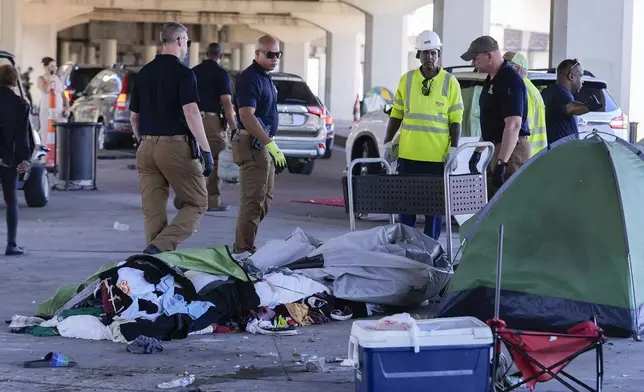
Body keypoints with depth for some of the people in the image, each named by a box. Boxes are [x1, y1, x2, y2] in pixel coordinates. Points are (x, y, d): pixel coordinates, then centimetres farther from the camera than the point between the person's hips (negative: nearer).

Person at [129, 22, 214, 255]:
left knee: (153, 211, 8)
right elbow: (191, 113, -16)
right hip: (176, 146, -6)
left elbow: (134, 116, 17)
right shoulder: (183, 73, -7)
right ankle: (160, 247, -14)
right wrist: (206, 150, -16)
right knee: (197, 204, 3)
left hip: (147, 148, 6)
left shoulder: (144, 73, 13)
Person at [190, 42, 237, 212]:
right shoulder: (221, 73, -7)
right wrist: (233, 128, -11)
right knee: (216, 160, 0)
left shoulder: (193, 72, 12)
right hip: (212, 120, -6)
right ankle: (213, 200, 0)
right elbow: (226, 102, -13)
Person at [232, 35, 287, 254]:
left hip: (264, 145, 11)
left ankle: (245, 247, 20)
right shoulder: (250, 78, -15)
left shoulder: (265, 77, 16)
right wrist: (270, 143, -28)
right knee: (253, 201, -11)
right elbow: (247, 116, -25)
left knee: (265, 199, 14)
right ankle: (244, 250, -9)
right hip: (254, 145, -11)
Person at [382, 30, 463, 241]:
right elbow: (396, 114, 11)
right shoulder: (406, 80, 6)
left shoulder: (450, 82, 0)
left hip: (438, 155, -2)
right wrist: (387, 143, 6)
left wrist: (454, 149, -8)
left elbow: (456, 119, -1)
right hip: (408, 153, 2)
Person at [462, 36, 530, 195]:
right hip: (498, 148, 10)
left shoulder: (510, 80, -18)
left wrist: (501, 163, -31)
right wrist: (478, 151, 24)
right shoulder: (491, 80, 14)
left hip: (511, 149, -10)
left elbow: (513, 125, -26)